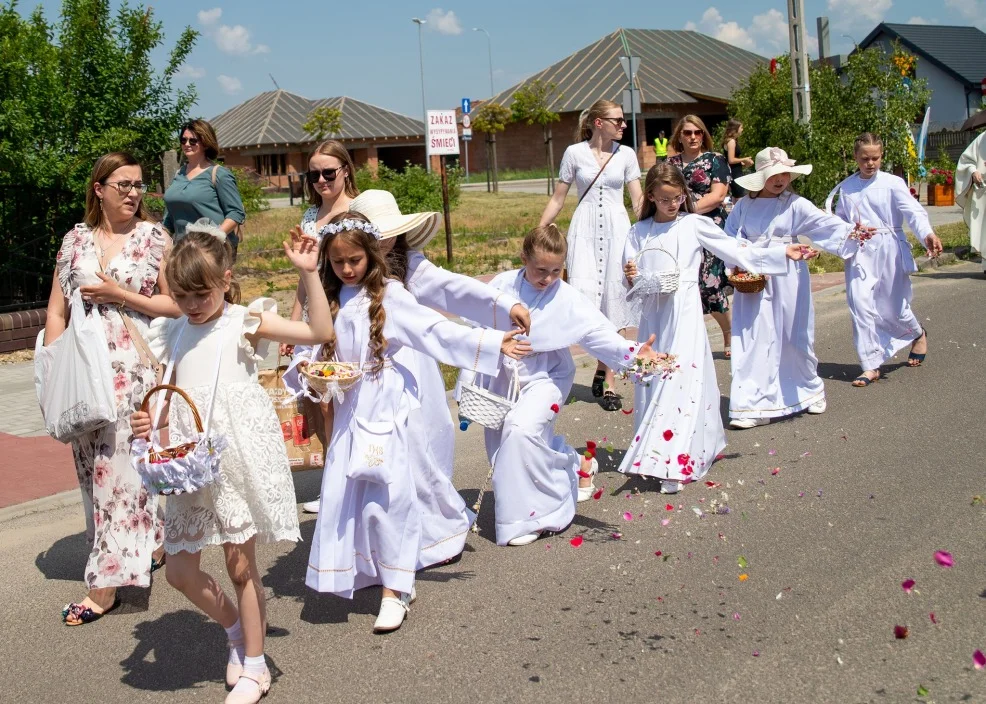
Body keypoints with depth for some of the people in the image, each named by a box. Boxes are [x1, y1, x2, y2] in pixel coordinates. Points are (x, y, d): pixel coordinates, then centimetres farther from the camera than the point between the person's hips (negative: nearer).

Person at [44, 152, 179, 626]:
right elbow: (56, 311, 10)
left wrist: (118, 294, -11)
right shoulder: (75, 240, 10)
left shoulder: (154, 237, 1)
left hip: (135, 367, -4)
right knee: (94, 466, 7)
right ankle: (150, 545, 24)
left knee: (121, 467, -7)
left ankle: (106, 584, -2)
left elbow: (176, 304, -2)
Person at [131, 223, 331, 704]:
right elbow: (169, 396, 14)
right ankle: (237, 628, 34)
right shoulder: (175, 333, 10)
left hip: (239, 455, -5)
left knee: (240, 564, 3)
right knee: (180, 570, 7)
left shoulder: (245, 322, -4)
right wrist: (148, 420, -6)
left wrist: (309, 273, -17)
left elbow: (319, 333, -11)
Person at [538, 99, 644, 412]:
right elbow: (557, 199, 8)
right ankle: (603, 367, 7)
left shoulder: (626, 154, 7)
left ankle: (608, 380, 10)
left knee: (612, 302, 1)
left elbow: (638, 201, 7)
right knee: (584, 298, -16)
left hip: (616, 230, 1)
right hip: (585, 230, -1)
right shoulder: (575, 153, 3)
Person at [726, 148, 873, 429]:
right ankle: (752, 406, 0)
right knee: (754, 340, -2)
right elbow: (730, 239, 8)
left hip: (787, 281, -1)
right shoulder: (744, 206, 4)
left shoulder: (795, 205, -2)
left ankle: (809, 389, 34)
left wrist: (851, 231, -31)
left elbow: (823, 222, -14)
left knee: (793, 337, 9)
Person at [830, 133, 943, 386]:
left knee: (893, 307, 5)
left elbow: (912, 211, -15)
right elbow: (840, 220, 16)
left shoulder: (892, 183, -4)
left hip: (890, 250, -2)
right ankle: (871, 366, 0)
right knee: (860, 305, -10)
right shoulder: (846, 188, 7)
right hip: (859, 253, 2)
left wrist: (927, 234, -33)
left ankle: (918, 334, 42)